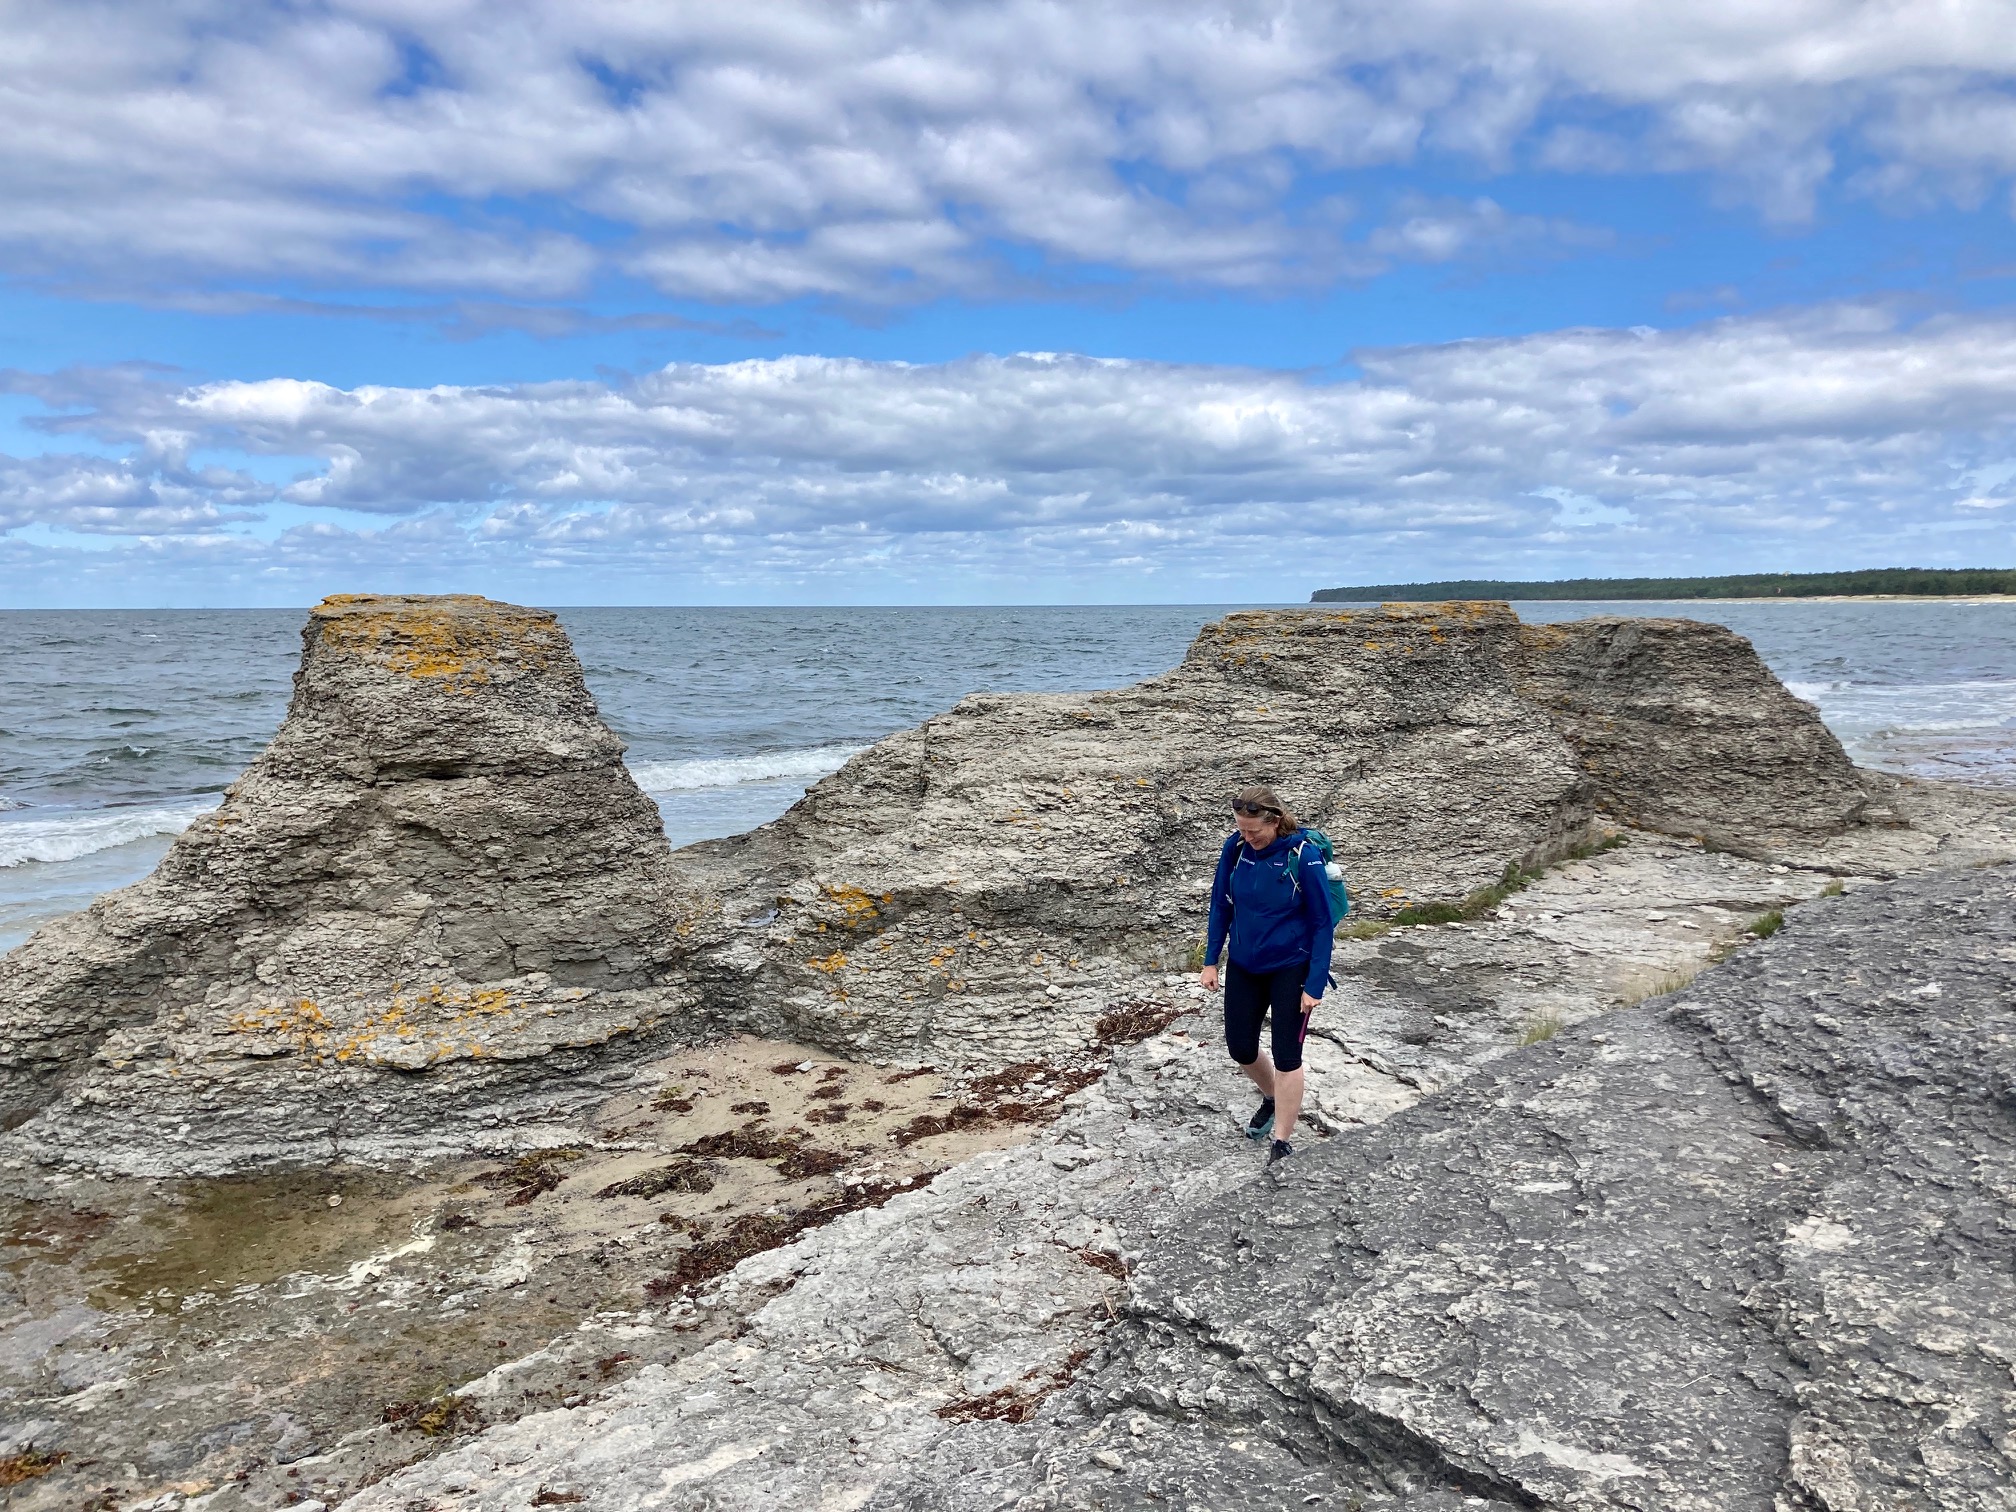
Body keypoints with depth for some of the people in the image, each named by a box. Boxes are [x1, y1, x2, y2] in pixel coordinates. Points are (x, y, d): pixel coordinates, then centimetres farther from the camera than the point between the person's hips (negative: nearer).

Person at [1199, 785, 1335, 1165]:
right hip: (1243, 965, 5)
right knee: (1240, 1047, 13)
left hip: (1290, 969, -5)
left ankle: (1283, 1144, 12)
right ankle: (1272, 1099, 43)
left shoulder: (1303, 856, -22)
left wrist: (1315, 985, -17)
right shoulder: (1235, 848, -10)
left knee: (1286, 1056, 0)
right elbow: (1221, 904, 3)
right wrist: (1211, 961, 2)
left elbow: (1322, 923, -16)